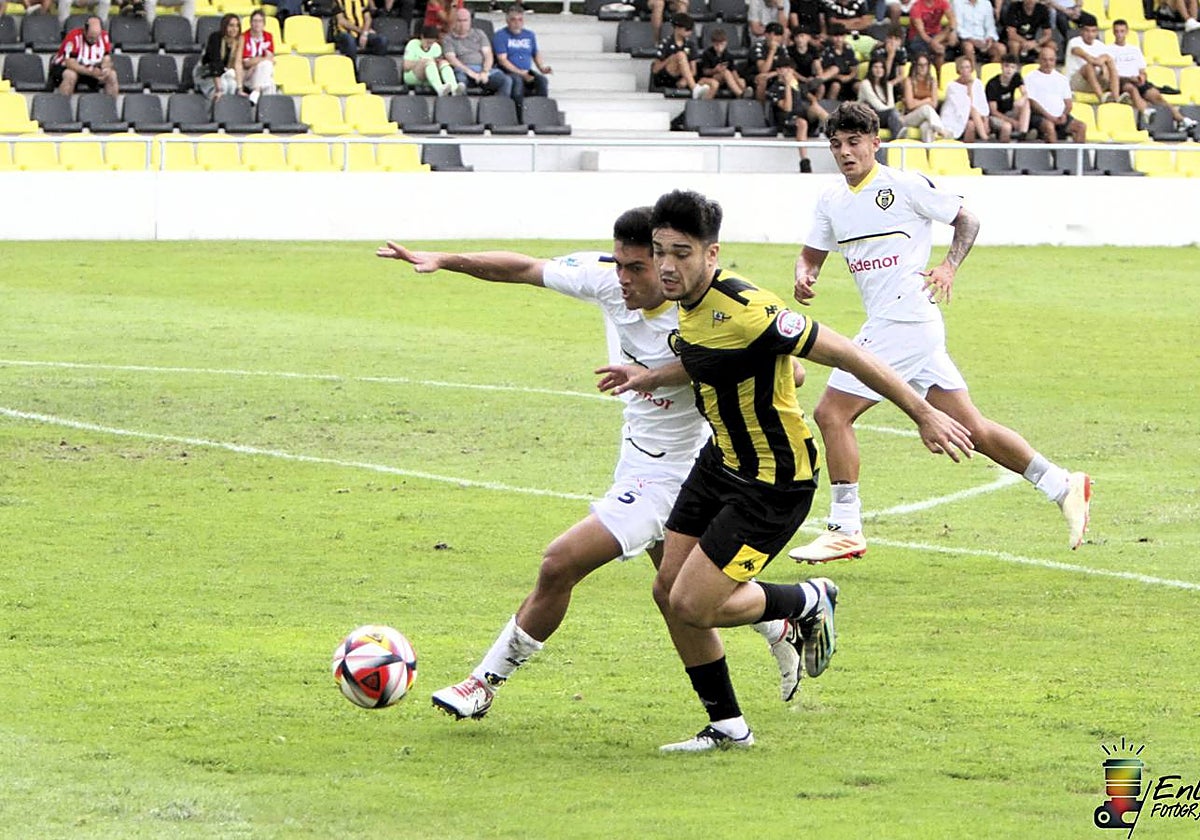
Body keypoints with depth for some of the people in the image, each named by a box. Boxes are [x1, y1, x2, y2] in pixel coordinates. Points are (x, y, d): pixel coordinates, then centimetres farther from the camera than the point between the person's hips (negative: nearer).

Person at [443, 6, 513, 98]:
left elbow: (488, 55, 13)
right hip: (464, 70, -3)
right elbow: (451, 59, -1)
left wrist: (485, 72, -8)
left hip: (485, 69, 3)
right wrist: (470, 72, -15)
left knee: (506, 81, -26)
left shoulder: (479, 33, 23)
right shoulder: (448, 38, 14)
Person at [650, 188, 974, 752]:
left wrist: (924, 415, -20)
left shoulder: (745, 311, -30)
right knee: (668, 590, 8)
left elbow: (848, 355, -25)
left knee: (692, 605, -10)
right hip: (720, 462, 9)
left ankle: (809, 602, 16)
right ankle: (727, 726, 22)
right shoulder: (688, 302, -2)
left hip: (773, 483, -9)